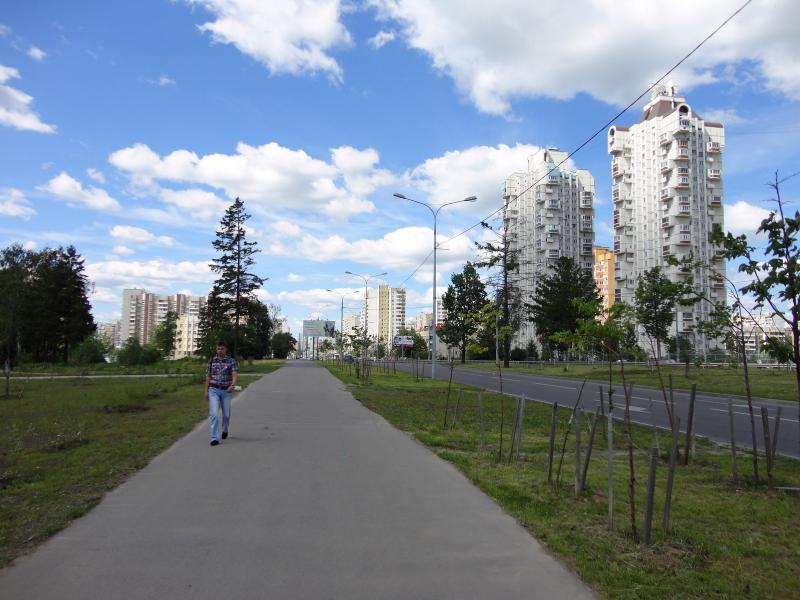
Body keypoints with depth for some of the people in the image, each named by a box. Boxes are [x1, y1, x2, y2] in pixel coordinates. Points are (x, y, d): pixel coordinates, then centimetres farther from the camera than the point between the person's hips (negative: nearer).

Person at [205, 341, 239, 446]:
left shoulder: (231, 361, -4)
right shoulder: (211, 360, 3)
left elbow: (235, 374, -15)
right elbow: (208, 376, 9)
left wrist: (232, 385, -34)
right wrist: (206, 391, 5)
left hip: (226, 391, 0)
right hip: (213, 390, 0)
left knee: (226, 414, 10)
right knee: (214, 414, -13)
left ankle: (225, 430, 40)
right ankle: (215, 438, -10)